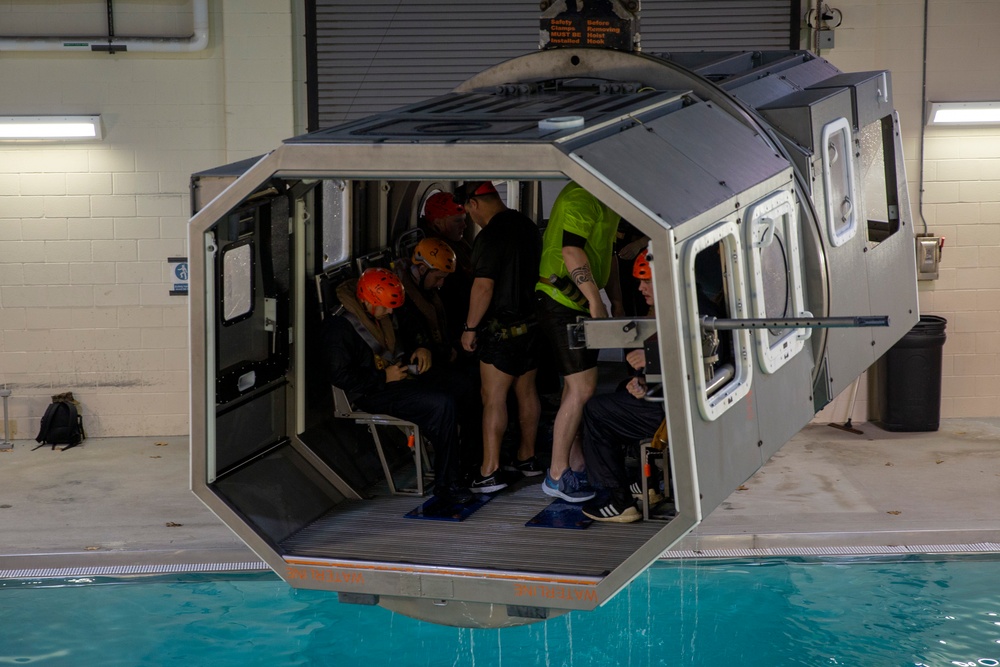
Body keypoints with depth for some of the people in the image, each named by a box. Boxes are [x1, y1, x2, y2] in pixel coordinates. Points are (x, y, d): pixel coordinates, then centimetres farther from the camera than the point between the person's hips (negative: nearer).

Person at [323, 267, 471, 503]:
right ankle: (446, 484, -18)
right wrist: (384, 377, -16)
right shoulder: (340, 326, -11)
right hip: (371, 394, -9)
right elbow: (340, 375, -16)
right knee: (442, 403, -26)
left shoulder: (381, 317, 16)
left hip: (396, 380, 9)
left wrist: (421, 351, 8)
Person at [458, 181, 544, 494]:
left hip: (502, 327, -9)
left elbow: (483, 287, -21)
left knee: (493, 398, -7)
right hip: (532, 321, 9)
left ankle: (490, 471, -8)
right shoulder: (527, 225, 10)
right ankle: (527, 457, 27)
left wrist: (470, 327, -13)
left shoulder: (490, 236, -18)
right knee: (526, 392, 16)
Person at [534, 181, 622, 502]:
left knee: (576, 386, 14)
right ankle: (556, 476, -3)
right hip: (561, 303, -10)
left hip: (579, 303, 10)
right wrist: (596, 301, -27)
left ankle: (576, 466, 23)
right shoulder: (580, 197, -19)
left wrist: (615, 297, 20)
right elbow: (571, 250, -27)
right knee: (582, 388, -10)